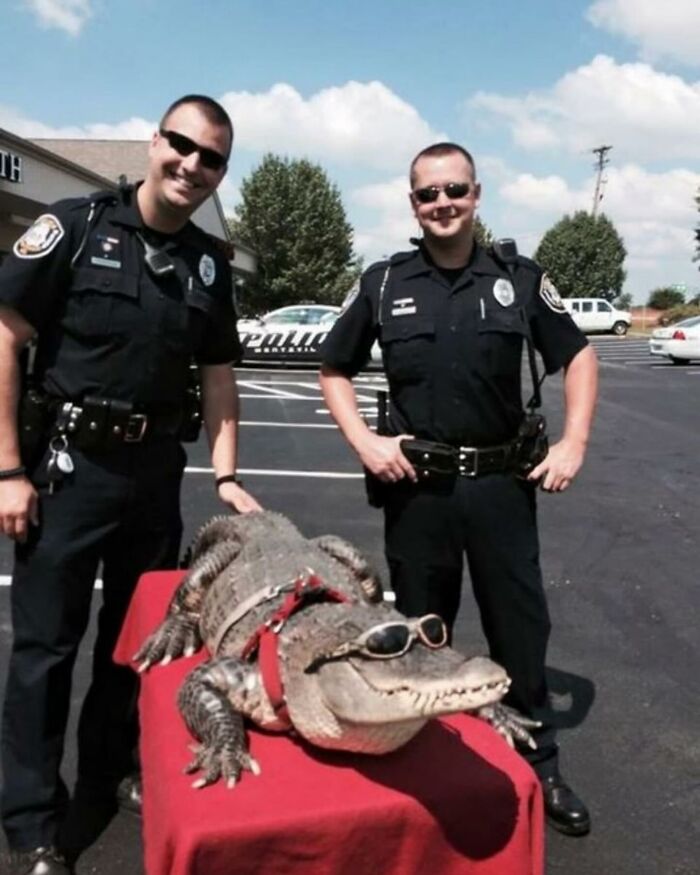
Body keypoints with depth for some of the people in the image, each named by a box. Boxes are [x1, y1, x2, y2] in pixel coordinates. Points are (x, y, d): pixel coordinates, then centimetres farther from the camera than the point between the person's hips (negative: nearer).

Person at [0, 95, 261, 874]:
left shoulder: (209, 262, 6)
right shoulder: (74, 225, -8)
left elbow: (218, 374, 10)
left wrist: (225, 476, 1)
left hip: (156, 469, 5)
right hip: (66, 465, -5)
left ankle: (109, 777, 37)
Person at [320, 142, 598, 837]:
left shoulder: (519, 279, 1)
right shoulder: (384, 282, 1)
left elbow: (578, 358, 10)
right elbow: (333, 372, 8)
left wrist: (573, 444, -1)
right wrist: (365, 443, -6)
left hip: (502, 485, 0)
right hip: (417, 487, 0)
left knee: (521, 630, 10)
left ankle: (539, 768, 30)